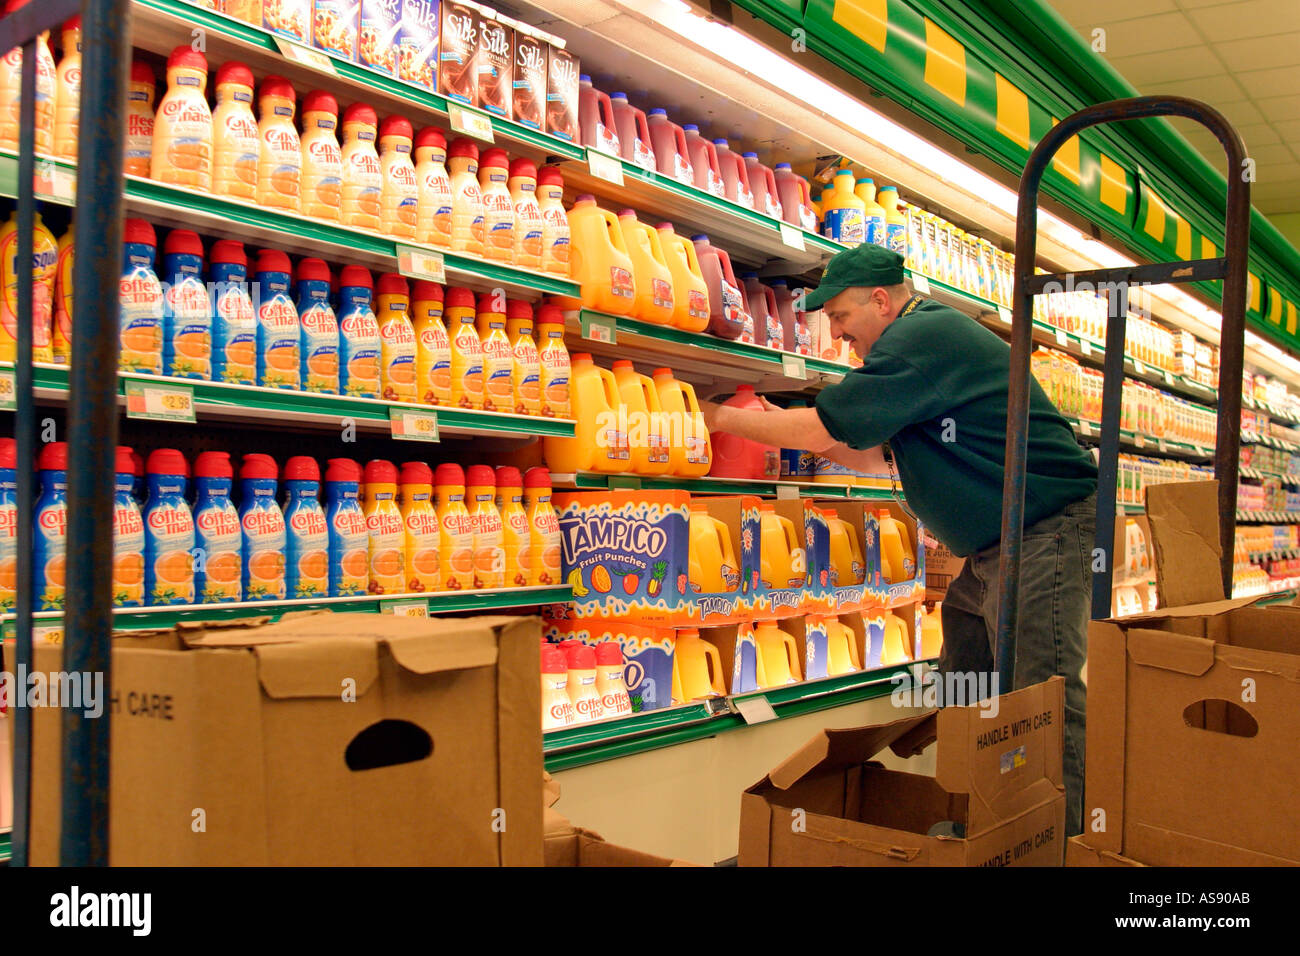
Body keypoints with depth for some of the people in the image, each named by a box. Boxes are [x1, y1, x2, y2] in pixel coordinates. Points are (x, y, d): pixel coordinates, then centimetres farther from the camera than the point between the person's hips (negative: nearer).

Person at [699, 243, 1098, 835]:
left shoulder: (920, 339, -17)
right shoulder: (923, 340, 17)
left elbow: (821, 429, -17)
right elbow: (873, 458, 21)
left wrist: (721, 418, -5)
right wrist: (789, 428, 10)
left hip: (1046, 531, -11)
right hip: (991, 546, 11)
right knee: (957, 698, 12)